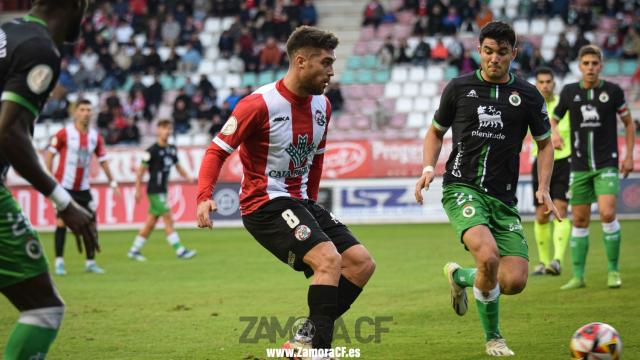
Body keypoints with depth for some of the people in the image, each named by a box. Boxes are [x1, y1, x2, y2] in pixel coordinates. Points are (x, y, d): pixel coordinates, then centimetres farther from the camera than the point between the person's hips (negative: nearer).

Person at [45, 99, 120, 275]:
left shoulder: (96, 137, 4)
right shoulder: (64, 133, -8)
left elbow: (103, 160, 12)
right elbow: (49, 154, -5)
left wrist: (112, 182, 9)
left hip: (83, 188, 4)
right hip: (64, 186, -4)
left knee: (91, 223, 0)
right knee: (62, 222, -8)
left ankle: (90, 262, 10)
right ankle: (59, 262, -3)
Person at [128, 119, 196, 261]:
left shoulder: (172, 149, 9)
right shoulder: (152, 151, -12)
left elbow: (177, 165, 22)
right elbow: (141, 170, -10)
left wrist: (187, 177, 5)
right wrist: (138, 190, -12)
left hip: (163, 191, 8)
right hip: (154, 191, -8)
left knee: (151, 223, 11)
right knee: (168, 219, -10)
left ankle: (134, 250, 20)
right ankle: (180, 251, -10)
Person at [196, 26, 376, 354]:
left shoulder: (322, 105, 7)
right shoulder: (260, 104, -16)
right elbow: (217, 150, -11)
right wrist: (204, 197, -25)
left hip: (300, 202, 8)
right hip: (265, 204, -8)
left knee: (362, 263, -2)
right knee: (329, 259, -26)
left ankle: (304, 342, 1)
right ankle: (319, 347, -19)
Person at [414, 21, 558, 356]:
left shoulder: (528, 96, 5)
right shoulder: (459, 88, 3)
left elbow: (544, 143, 17)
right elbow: (436, 131, 16)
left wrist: (543, 188, 3)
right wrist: (428, 168, -1)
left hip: (503, 197, 3)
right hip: (462, 188, -3)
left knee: (515, 281, -9)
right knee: (488, 256, -29)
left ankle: (459, 276, 25)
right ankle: (493, 338, -5)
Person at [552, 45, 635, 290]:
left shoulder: (613, 91, -2)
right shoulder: (569, 92, 2)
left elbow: (628, 123, 9)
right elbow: (553, 119, 15)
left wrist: (629, 156, 2)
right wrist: (553, 132, -7)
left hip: (607, 165, -2)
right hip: (579, 166, 2)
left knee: (607, 213, -17)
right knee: (579, 220, 4)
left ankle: (613, 270, -3)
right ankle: (578, 276, 11)